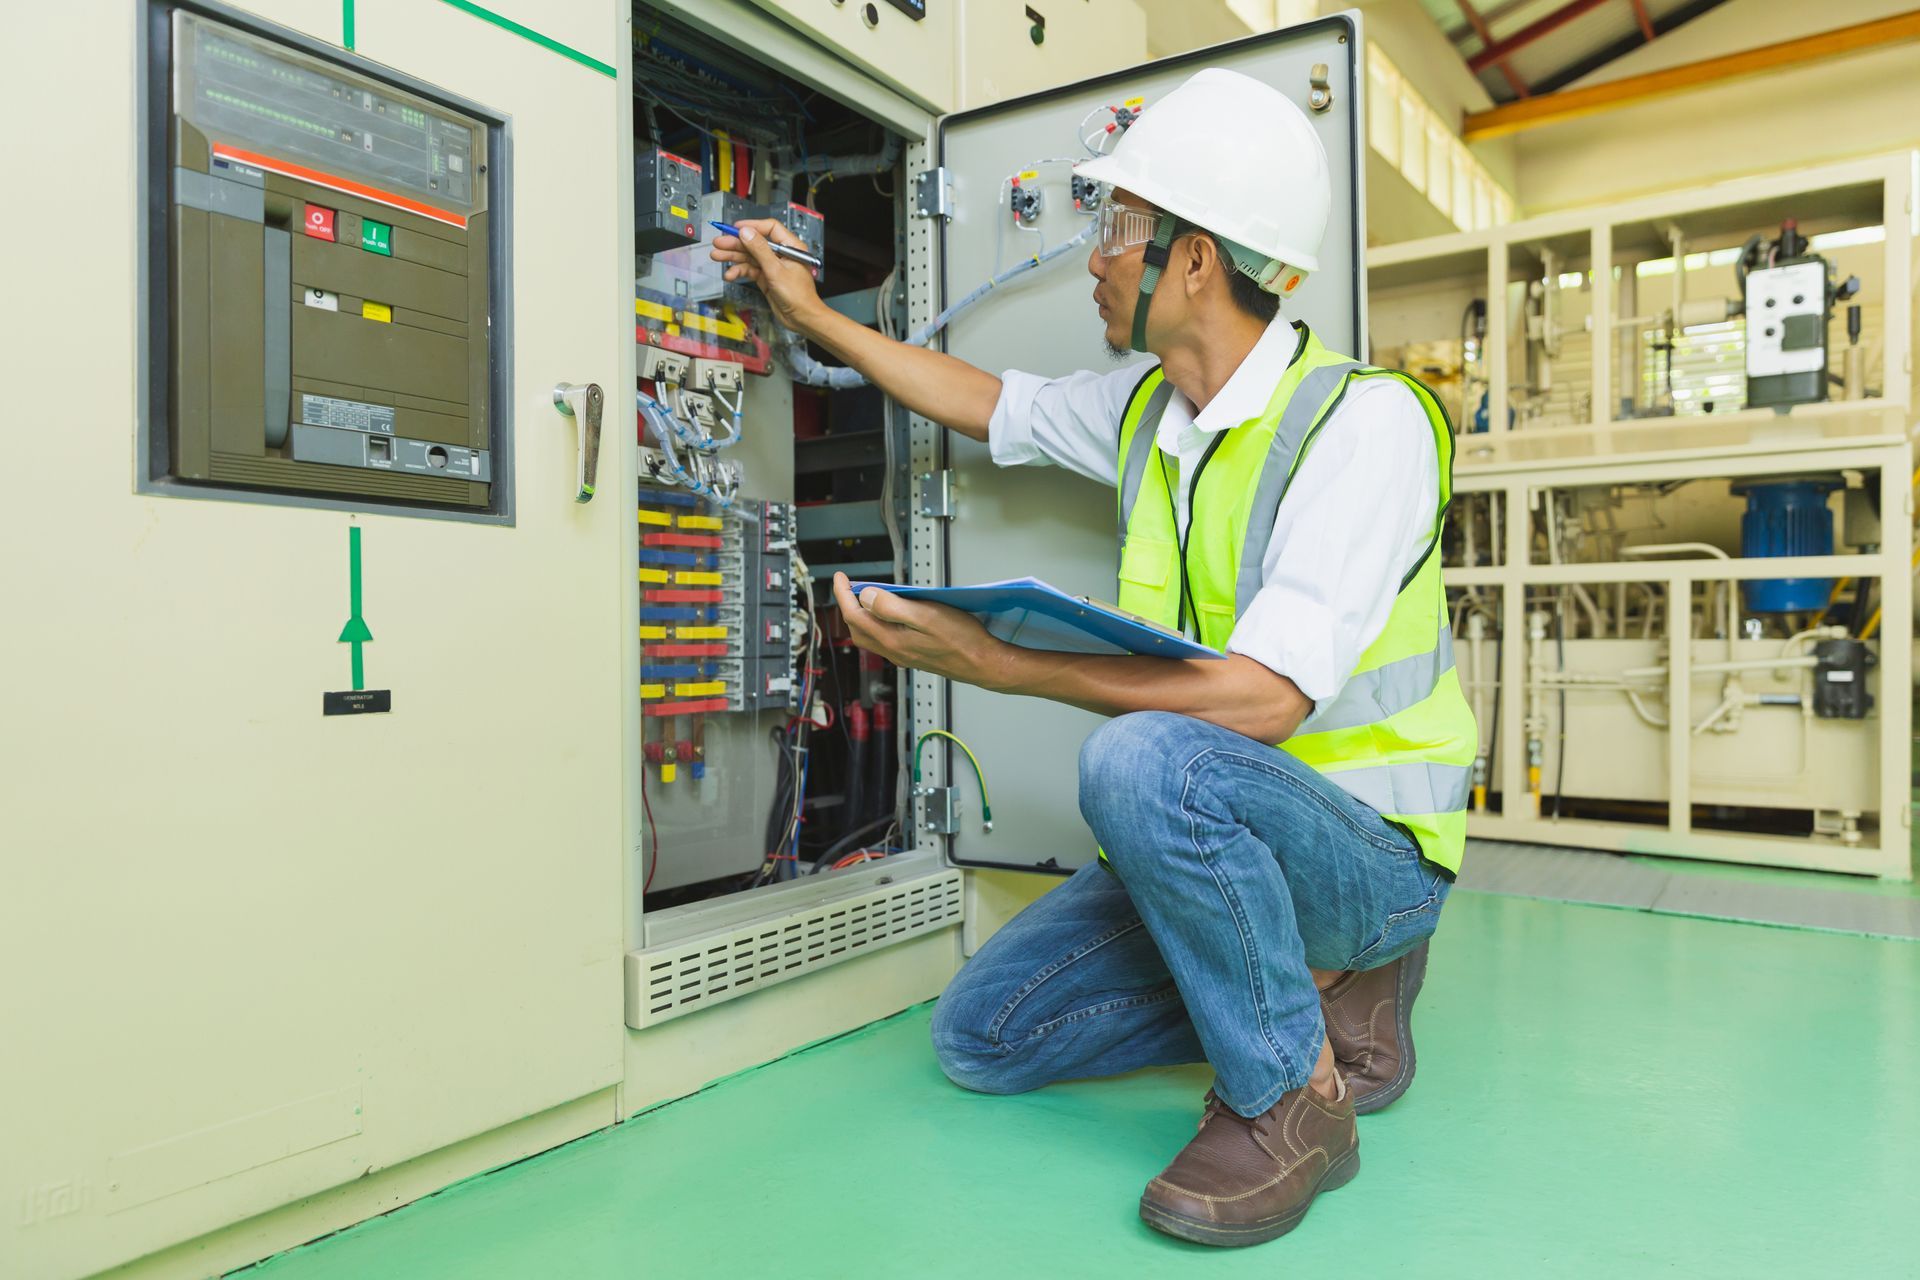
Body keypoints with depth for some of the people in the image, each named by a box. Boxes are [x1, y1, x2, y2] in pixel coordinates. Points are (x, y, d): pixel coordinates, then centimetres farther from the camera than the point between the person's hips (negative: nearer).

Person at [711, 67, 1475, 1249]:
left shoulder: (1365, 419, -21)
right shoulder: (1145, 408, 4)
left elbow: (1260, 702, -31)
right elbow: (989, 404, 21)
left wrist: (985, 658, -30)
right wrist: (813, 316, 24)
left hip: (1368, 842, -7)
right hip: (1212, 837, 8)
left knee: (1145, 758, -38)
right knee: (981, 1036, 4)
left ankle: (1292, 1096, -14)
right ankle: (1314, 980, 10)